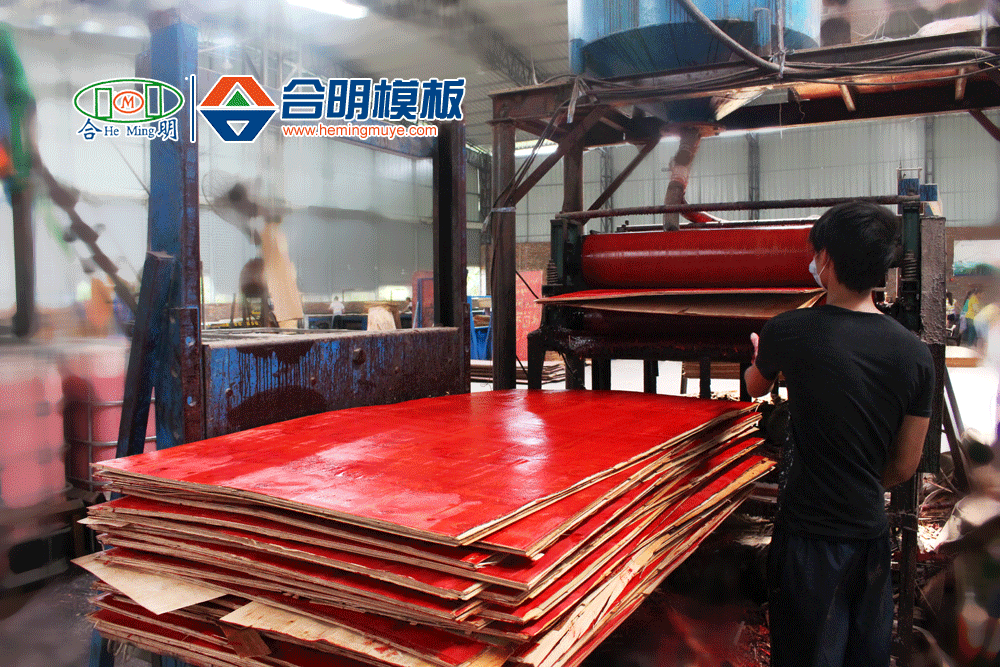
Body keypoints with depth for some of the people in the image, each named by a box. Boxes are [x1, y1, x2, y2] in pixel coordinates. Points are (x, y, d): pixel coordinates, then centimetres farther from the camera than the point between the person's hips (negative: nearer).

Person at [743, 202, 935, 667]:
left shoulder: (788, 332, -15)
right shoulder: (915, 353, -5)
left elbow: (756, 387, 9)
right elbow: (904, 466, 2)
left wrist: (759, 356, 31)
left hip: (810, 533, -4)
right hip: (872, 532, 4)